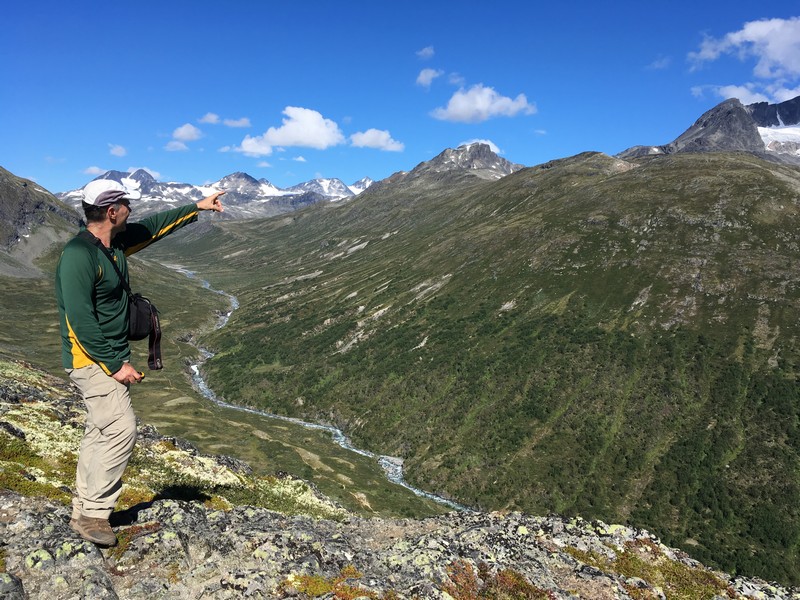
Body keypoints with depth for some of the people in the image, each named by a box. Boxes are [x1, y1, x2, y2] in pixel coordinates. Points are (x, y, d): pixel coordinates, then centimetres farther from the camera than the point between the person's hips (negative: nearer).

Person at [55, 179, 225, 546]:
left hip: (112, 356, 10)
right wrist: (115, 365, -21)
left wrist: (196, 208, 27)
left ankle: (84, 511, 22)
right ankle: (94, 514, 1)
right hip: (92, 360, -9)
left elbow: (154, 226, 23)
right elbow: (80, 321, -24)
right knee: (121, 429, -12)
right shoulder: (78, 255, -21)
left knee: (100, 432, 12)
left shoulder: (116, 243, 6)